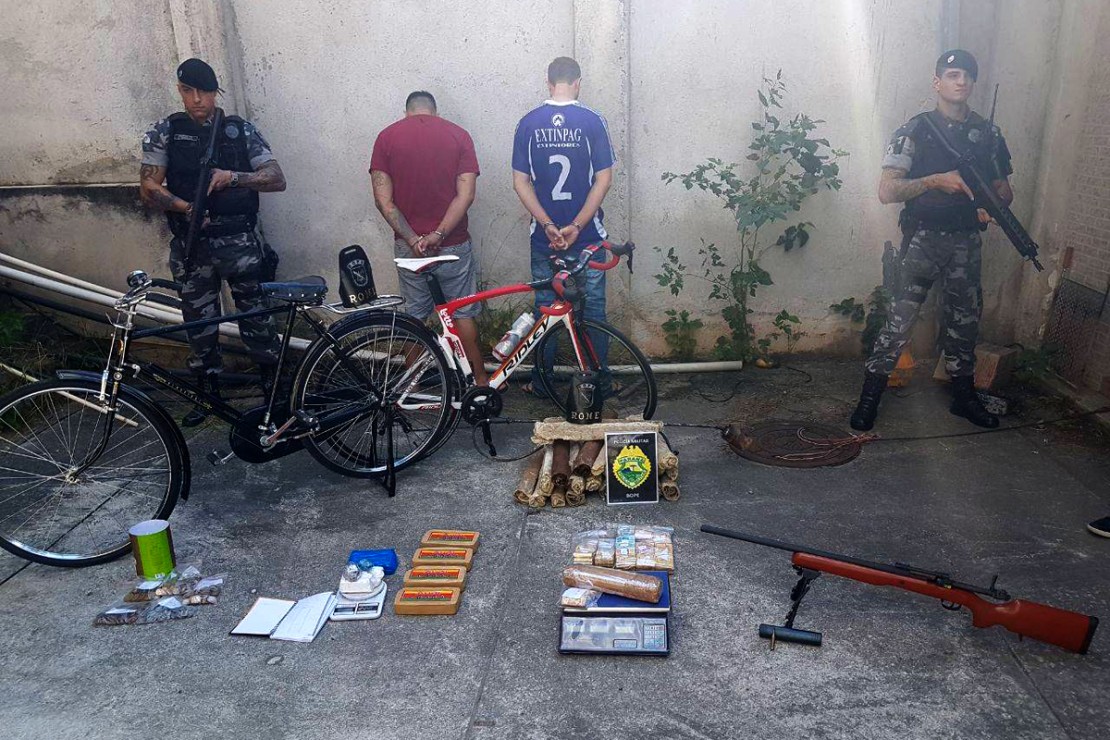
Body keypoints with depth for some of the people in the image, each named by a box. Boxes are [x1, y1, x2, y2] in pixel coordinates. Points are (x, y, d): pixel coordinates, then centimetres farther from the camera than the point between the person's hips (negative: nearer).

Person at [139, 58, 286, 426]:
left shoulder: (241, 130, 3)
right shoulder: (165, 131, 4)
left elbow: (277, 179, -2)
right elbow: (149, 187, 0)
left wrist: (233, 176, -17)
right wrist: (184, 207, -19)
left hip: (239, 242, -1)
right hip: (191, 243, 2)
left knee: (256, 317, 0)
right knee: (199, 321, 9)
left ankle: (273, 384, 15)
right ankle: (209, 391, 24)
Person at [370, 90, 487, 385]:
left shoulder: (386, 136, -1)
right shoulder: (458, 134, -2)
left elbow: (383, 199, -8)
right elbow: (466, 194, -12)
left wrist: (413, 239, -11)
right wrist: (439, 234, -15)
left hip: (409, 244, 1)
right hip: (452, 244, -1)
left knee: (414, 314, 15)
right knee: (463, 313, 12)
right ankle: (480, 379, 21)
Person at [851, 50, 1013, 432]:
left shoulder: (988, 134, 10)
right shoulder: (915, 131, -2)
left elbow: (1004, 188, 17)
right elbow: (887, 191, -10)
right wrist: (936, 180, -20)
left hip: (966, 243, 4)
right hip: (922, 240, -4)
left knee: (965, 322, 12)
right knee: (900, 320, -8)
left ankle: (964, 397, 27)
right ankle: (869, 397, 0)